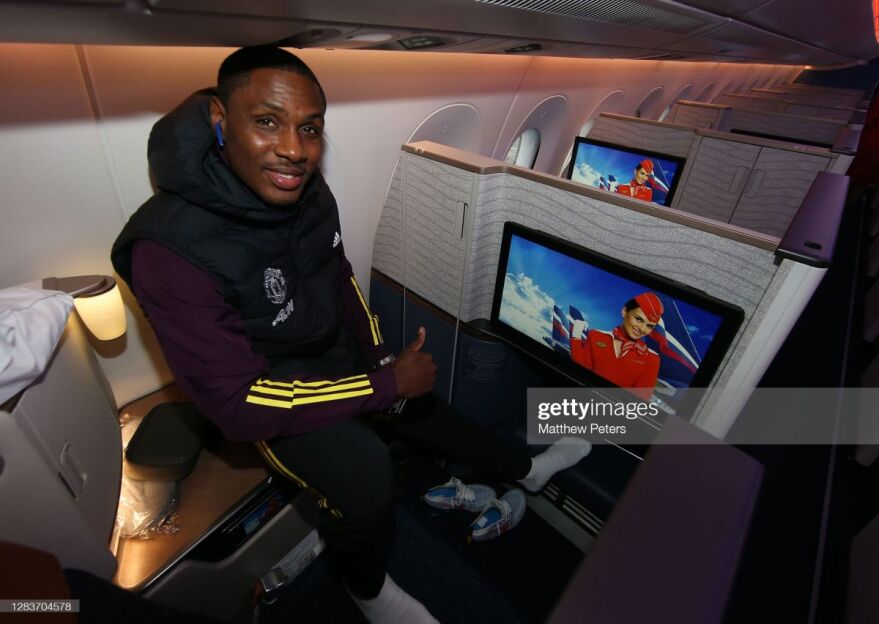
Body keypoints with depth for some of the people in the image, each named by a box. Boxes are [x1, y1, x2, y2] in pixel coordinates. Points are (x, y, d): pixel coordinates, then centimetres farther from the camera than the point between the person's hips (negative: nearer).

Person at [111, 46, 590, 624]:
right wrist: (385, 386, -27)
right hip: (265, 390, -5)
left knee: (424, 407, 12)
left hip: (338, 351, 6)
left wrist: (382, 359, -4)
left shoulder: (311, 195, -13)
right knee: (366, 477, -27)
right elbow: (239, 403, -29)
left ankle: (525, 468, 39)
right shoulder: (170, 251, -32)